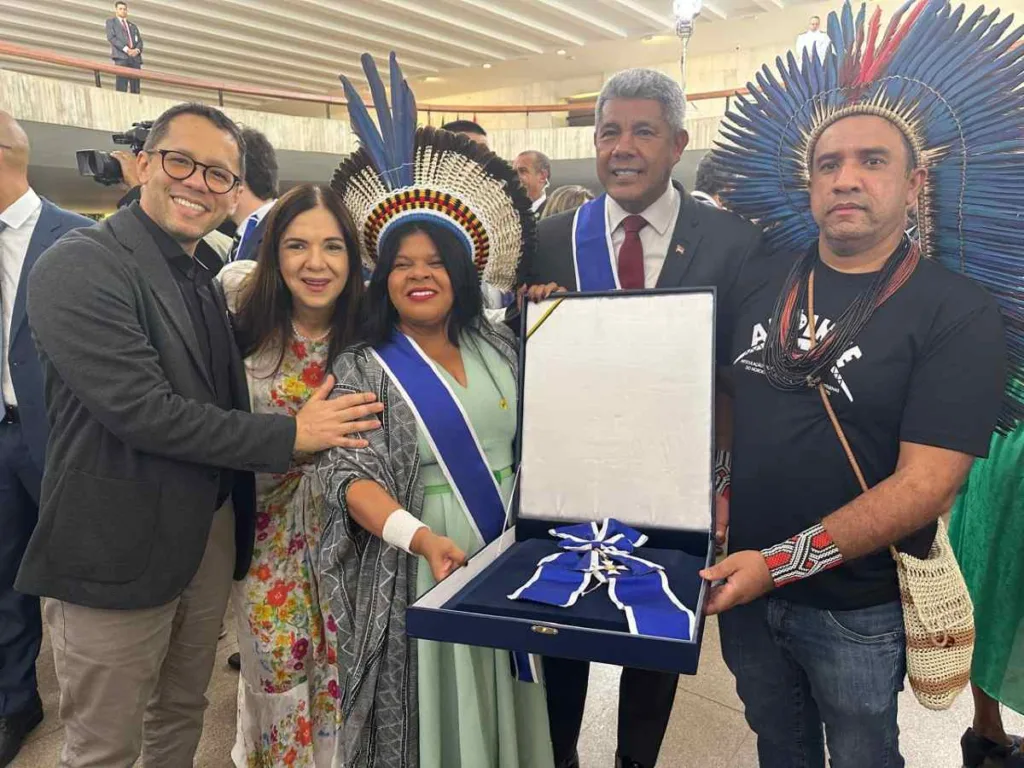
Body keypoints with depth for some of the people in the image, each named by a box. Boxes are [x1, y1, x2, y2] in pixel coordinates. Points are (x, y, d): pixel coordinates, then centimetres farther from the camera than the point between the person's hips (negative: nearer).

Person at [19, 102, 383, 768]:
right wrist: (289, 436, -20)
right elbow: (141, 410, -24)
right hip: (118, 552, -7)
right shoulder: (80, 267, -15)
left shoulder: (208, 282, 9)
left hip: (210, 535, 7)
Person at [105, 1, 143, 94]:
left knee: (135, 88, -7)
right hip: (121, 56, -4)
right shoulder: (111, 22, 16)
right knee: (122, 85, -16)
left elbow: (139, 41, 20)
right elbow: (111, 37, 1)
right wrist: (126, 49, -13)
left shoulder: (133, 25, 30)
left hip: (135, 57, 4)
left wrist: (137, 50, -4)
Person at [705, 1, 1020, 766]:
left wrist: (783, 562, -25)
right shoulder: (762, 280, -1)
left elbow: (925, 484, -20)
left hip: (858, 608, -3)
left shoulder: (960, 312, -14)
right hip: (743, 580, 4)